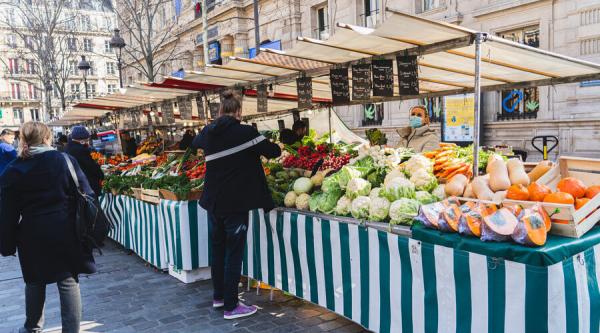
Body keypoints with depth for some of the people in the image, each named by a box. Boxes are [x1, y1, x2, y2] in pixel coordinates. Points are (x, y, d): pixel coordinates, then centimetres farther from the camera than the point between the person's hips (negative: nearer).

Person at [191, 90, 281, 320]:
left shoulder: (208, 133, 3)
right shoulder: (245, 132, -13)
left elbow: (195, 143, 26)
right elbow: (274, 151, -6)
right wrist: (273, 148, 16)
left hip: (213, 201, 6)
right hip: (235, 203, -6)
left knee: (218, 249, 18)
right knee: (234, 253, 1)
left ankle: (218, 296, 32)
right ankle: (231, 307, 9)